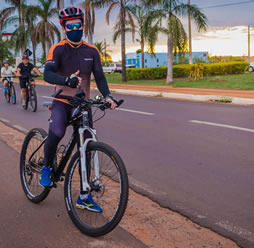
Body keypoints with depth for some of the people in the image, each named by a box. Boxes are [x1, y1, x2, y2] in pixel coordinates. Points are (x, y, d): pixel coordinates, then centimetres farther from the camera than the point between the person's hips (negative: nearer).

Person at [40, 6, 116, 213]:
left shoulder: (92, 51, 3)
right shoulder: (58, 49, -6)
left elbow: (99, 77, -1)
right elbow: (48, 74, -21)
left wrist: (108, 96, -20)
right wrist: (67, 80, -40)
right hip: (62, 102, -3)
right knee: (56, 133, -33)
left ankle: (84, 197, 16)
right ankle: (47, 168, -1)